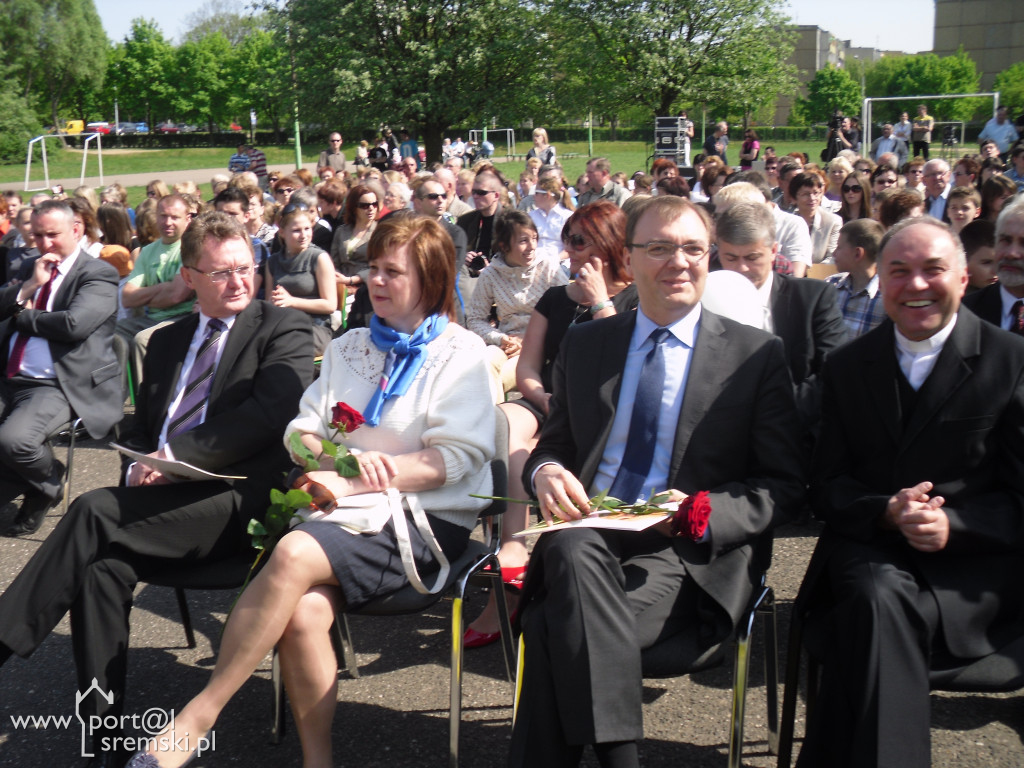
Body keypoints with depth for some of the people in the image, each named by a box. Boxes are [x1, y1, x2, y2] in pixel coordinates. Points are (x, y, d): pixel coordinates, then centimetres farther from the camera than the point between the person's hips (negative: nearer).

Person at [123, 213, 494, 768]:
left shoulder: (460, 352, 4)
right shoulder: (349, 347, 23)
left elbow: (455, 457, -8)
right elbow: (302, 430, 16)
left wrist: (349, 483, -15)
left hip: (426, 520, -4)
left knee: (295, 553, -31)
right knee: (303, 612, -28)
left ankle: (199, 714, -22)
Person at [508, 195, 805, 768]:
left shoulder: (757, 355, 7)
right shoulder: (584, 345, 16)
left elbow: (784, 485, 4)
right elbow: (552, 446, 20)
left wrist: (702, 513, -15)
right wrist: (546, 472, -6)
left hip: (689, 559, -3)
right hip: (585, 537, 3)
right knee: (571, 549, -35)